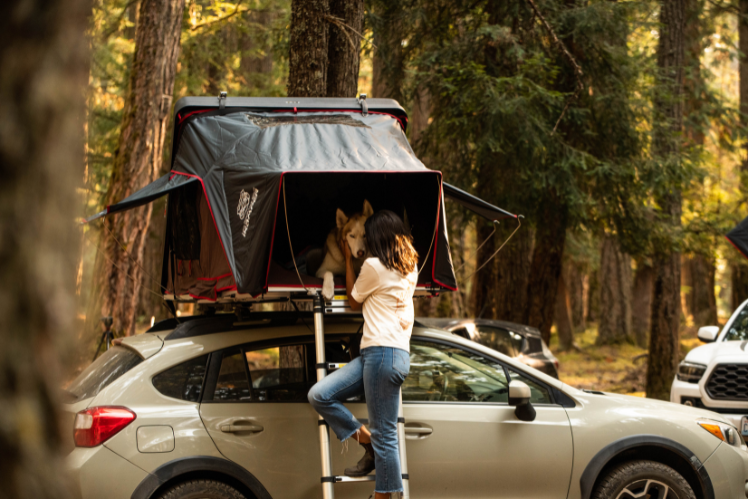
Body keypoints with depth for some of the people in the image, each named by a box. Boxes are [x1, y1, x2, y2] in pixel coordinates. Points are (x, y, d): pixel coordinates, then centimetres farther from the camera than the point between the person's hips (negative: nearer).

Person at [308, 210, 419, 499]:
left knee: (384, 436, -6)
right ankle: (367, 442, 6)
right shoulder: (410, 266, 16)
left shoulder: (374, 266, -7)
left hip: (382, 353, -9)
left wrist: (348, 259, 17)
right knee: (319, 395, 3)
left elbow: (354, 302, 9)